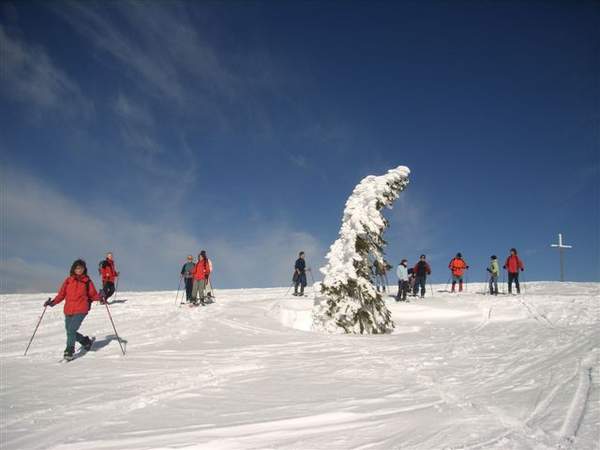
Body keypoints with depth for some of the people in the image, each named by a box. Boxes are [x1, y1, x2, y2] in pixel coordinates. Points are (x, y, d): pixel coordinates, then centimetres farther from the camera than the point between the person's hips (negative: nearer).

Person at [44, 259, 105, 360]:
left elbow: (93, 295, 3)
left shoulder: (87, 281, 2)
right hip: (68, 310, 4)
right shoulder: (68, 280, 6)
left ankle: (69, 351, -3)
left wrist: (100, 297, -16)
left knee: (71, 330, -17)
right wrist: (53, 302, -6)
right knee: (70, 331, 13)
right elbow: (61, 294, 7)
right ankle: (86, 341, 35)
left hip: (81, 310, -4)